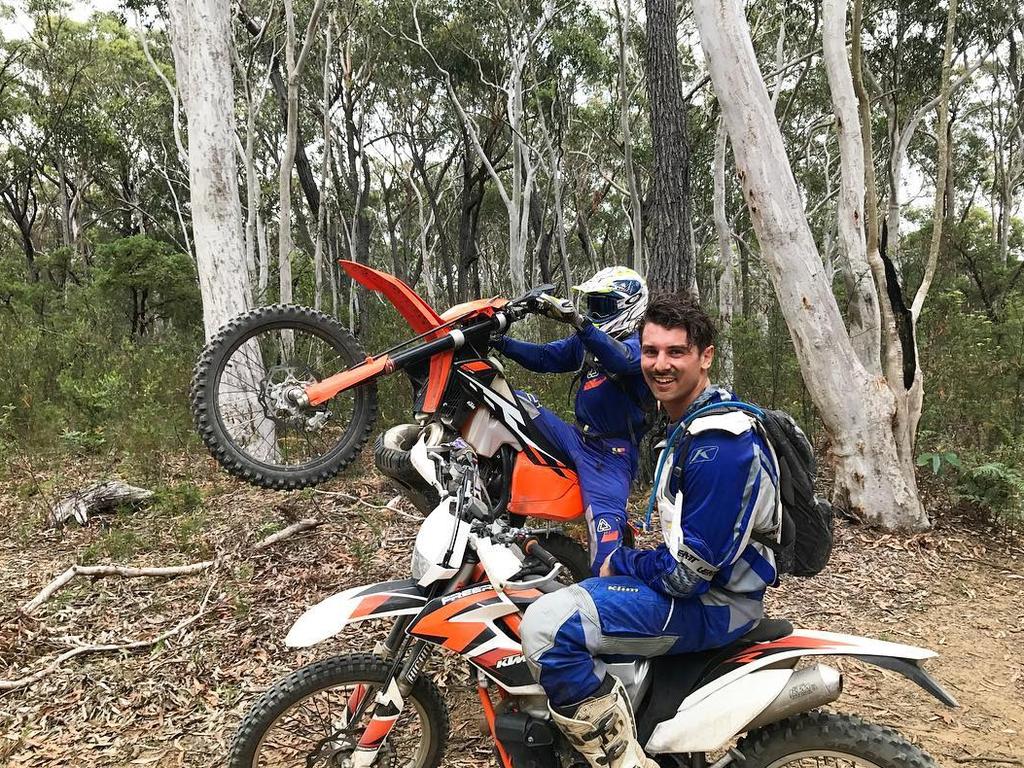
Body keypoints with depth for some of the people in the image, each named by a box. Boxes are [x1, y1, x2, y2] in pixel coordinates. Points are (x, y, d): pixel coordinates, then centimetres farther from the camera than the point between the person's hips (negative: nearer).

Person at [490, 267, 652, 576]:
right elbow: (543, 357, 12)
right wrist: (499, 341, -4)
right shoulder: (585, 341, 17)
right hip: (577, 437, 7)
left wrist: (577, 320, -44)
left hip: (610, 453, -7)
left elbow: (619, 359, -31)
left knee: (605, 527, -21)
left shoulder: (640, 345, -7)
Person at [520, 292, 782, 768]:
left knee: (545, 625, -27)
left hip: (710, 603, -11)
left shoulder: (718, 444, -24)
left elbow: (690, 572, -25)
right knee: (568, 600, 27)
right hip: (691, 577, 11)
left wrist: (619, 563, -9)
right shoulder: (690, 422, 8)